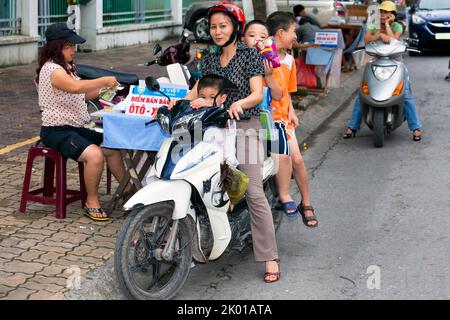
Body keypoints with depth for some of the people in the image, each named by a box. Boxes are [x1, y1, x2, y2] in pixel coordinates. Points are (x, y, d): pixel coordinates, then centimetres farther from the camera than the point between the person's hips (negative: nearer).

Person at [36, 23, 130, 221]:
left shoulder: (66, 67, 15)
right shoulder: (52, 70, -18)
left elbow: (80, 97, 20)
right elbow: (75, 87, -37)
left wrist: (102, 89, 4)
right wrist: (104, 80, -28)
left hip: (75, 128, 10)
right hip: (56, 131, -10)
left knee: (112, 147, 7)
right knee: (95, 154, -28)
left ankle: (128, 190, 20)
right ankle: (92, 203, -13)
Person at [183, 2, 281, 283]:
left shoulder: (250, 55, -1)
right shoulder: (209, 60, 15)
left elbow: (258, 94, -10)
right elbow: (195, 94, 10)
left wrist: (239, 103, -29)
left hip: (245, 126, -5)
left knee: (254, 193, -12)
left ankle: (270, 257, -10)